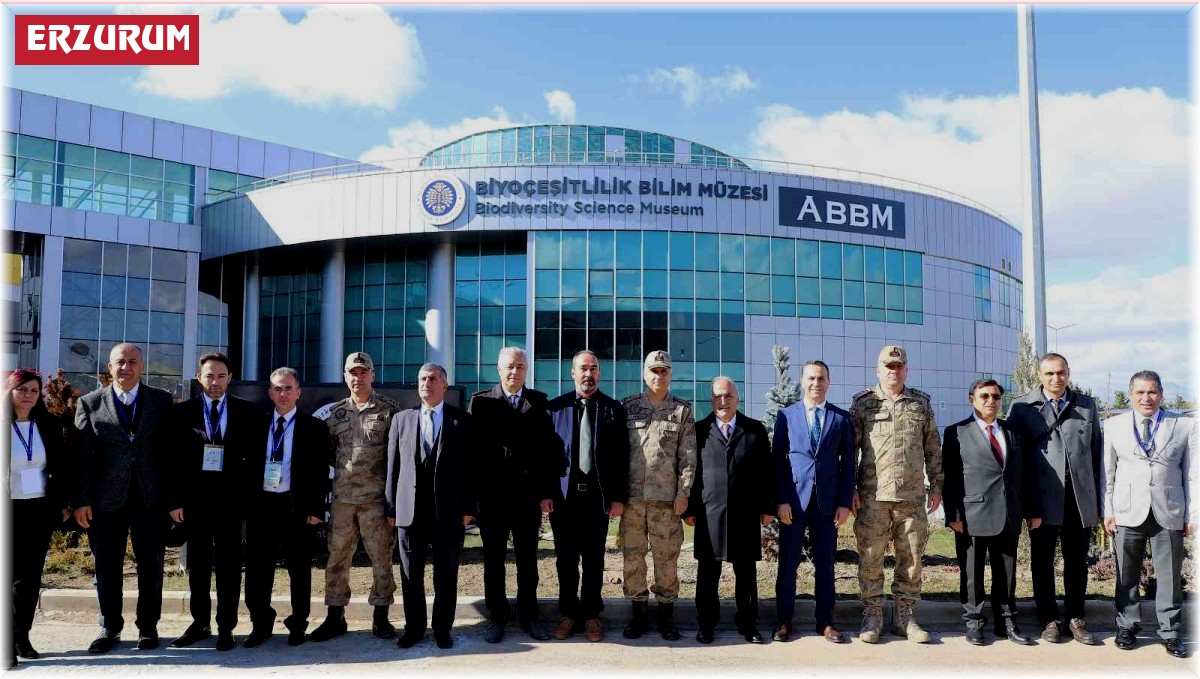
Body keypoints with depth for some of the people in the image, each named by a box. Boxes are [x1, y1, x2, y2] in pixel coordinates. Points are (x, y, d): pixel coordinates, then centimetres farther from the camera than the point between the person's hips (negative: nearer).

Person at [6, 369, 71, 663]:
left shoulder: (49, 425, 4)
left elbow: (62, 466, 8)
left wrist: (63, 503, 5)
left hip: (41, 510, 3)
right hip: (8, 510, -3)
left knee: (31, 575, 7)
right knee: (9, 575, 0)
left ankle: (22, 636, 15)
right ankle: (6, 641, 6)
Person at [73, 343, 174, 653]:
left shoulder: (162, 401, 3)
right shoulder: (90, 403, 4)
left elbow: (172, 449, 3)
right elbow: (81, 455, 1)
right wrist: (81, 501, -4)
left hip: (150, 499, 0)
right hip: (105, 500, 0)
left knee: (151, 567, 7)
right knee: (107, 568, 9)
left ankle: (148, 627, 21)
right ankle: (109, 629, 24)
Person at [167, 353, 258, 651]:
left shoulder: (246, 411, 3)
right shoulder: (182, 411, 4)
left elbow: (253, 453, 2)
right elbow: (175, 459, 2)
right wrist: (175, 500, -2)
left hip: (230, 499, -1)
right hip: (195, 500, 1)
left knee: (229, 565, 4)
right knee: (197, 565, 10)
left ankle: (226, 627, 12)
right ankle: (200, 623, 22)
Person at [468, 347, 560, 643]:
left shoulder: (538, 403, 3)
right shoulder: (480, 402, 2)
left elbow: (548, 449, 1)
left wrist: (547, 491, -4)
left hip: (528, 496, 1)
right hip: (491, 495, 0)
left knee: (527, 560, 10)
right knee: (493, 560, 9)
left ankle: (528, 615, 22)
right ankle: (497, 616, 21)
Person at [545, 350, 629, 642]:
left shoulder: (613, 409, 3)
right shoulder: (555, 407, 3)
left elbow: (621, 456, 2)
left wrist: (619, 497, -3)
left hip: (599, 495, 0)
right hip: (563, 494, 0)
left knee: (594, 558, 7)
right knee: (566, 558, 7)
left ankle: (591, 615, 19)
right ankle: (568, 614, 20)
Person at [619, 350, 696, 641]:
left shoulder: (682, 410, 7)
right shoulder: (627, 407, 9)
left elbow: (688, 456, 3)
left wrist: (683, 493, -5)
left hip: (666, 497, -1)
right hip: (632, 495, 1)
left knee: (666, 557, 3)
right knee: (633, 555, 5)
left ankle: (667, 613, 14)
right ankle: (639, 611, 16)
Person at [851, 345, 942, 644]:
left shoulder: (921, 403, 10)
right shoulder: (863, 403, 4)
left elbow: (933, 449, 14)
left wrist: (936, 486, 9)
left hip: (912, 496, 2)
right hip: (872, 496, -2)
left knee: (911, 558, 7)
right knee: (870, 558, 1)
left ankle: (905, 617, 18)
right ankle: (872, 616, 13)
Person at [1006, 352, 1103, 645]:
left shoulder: (1087, 406, 9)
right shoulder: (1022, 407, 1)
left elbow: (1097, 453, 10)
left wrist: (1099, 498, 6)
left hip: (1080, 497, 2)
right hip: (1043, 496, -2)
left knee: (1077, 561, 9)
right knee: (1042, 560, 6)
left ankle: (1075, 618, 20)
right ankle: (1049, 620, 17)